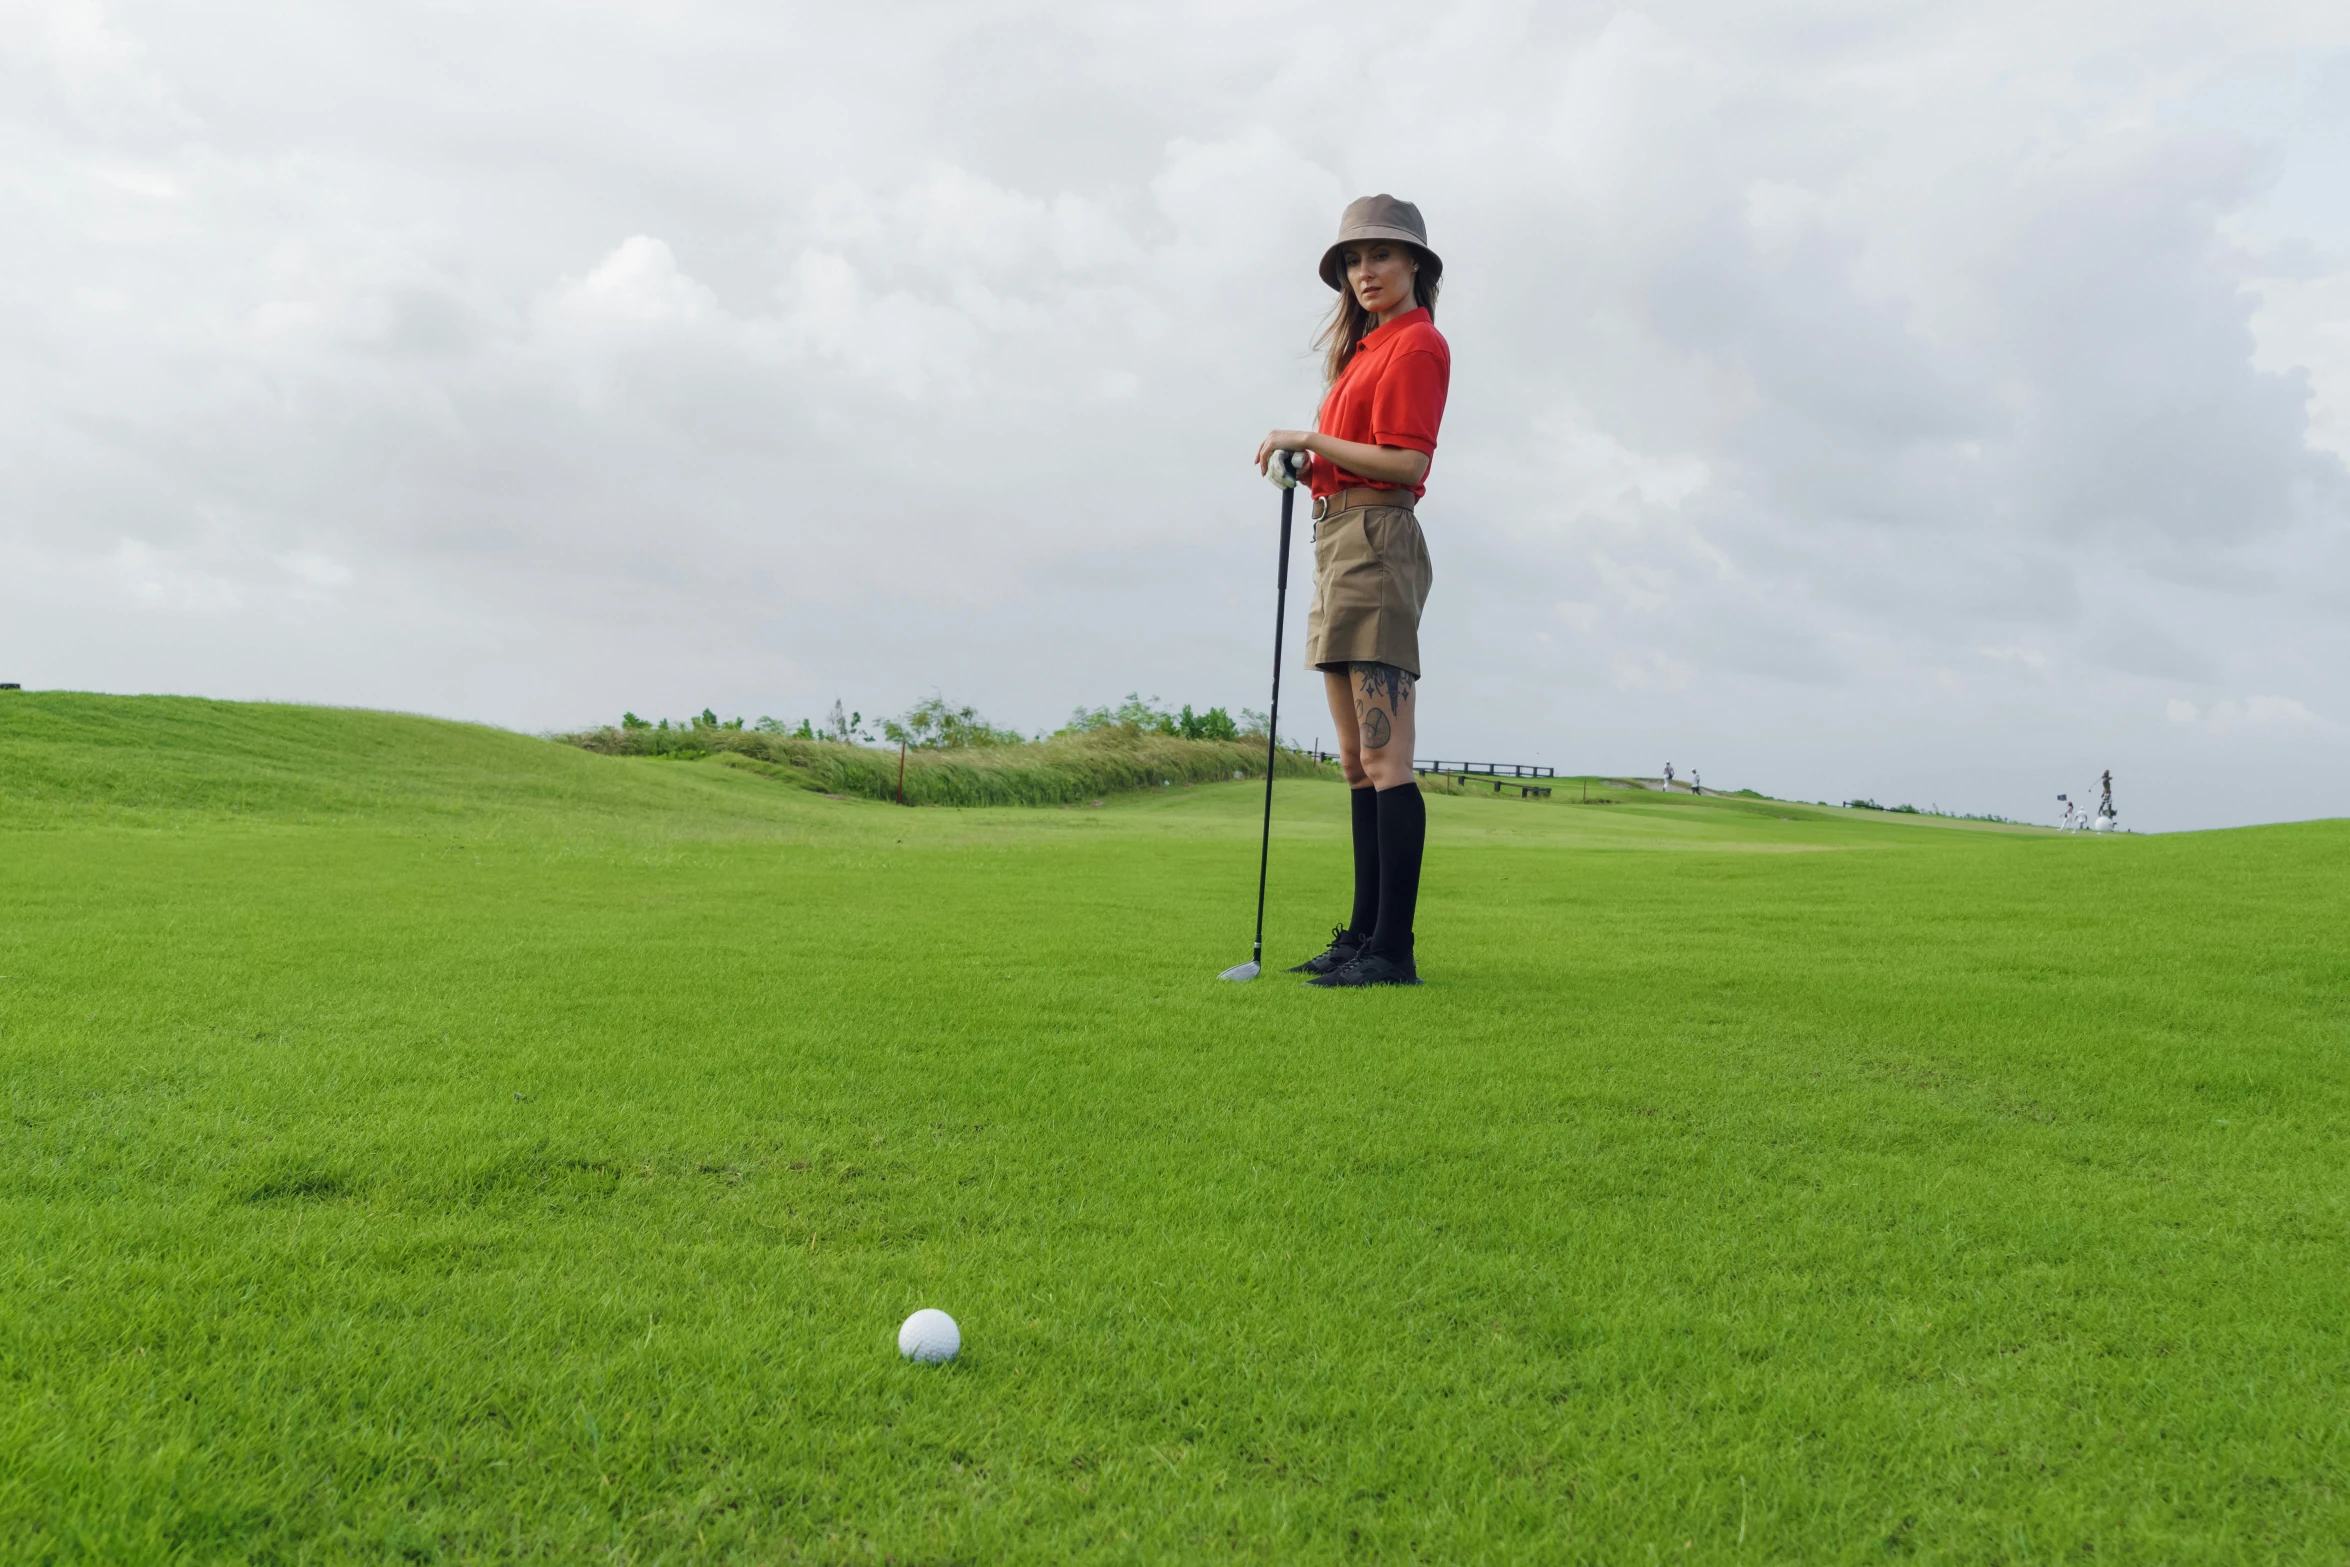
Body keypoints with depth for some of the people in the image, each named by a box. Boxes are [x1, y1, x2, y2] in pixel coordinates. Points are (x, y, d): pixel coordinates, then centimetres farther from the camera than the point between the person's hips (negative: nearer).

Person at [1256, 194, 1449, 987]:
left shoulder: (1415, 345, -6)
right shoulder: (1369, 346, 22)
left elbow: (1408, 462, -17)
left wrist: (1309, 439, -11)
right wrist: (1300, 464, 3)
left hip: (1374, 539, -10)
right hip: (1338, 538, 10)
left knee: (1385, 755, -13)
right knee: (1357, 758, 11)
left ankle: (1393, 949, -13)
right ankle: (1364, 933, 16)